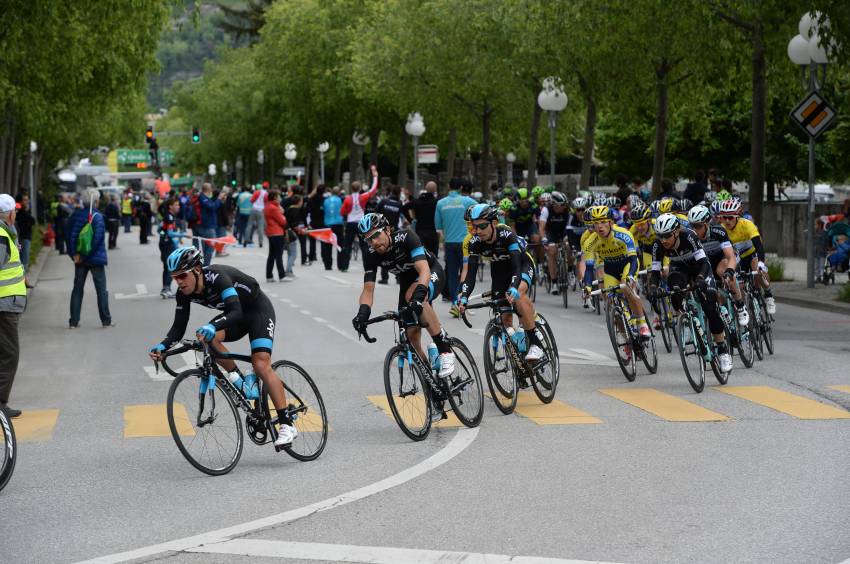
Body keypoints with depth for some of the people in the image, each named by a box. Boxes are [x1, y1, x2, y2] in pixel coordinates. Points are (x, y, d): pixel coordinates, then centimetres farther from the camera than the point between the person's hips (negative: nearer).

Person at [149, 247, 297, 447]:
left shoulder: (217, 277, -34)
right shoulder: (184, 293, -14)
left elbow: (236, 312, -45)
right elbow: (179, 326, -10)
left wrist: (212, 327, -63)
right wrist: (163, 346, -29)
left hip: (259, 310, -7)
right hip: (235, 313, 7)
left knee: (261, 365, -22)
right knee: (208, 338, -24)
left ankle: (287, 425, -21)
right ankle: (237, 380, -4)